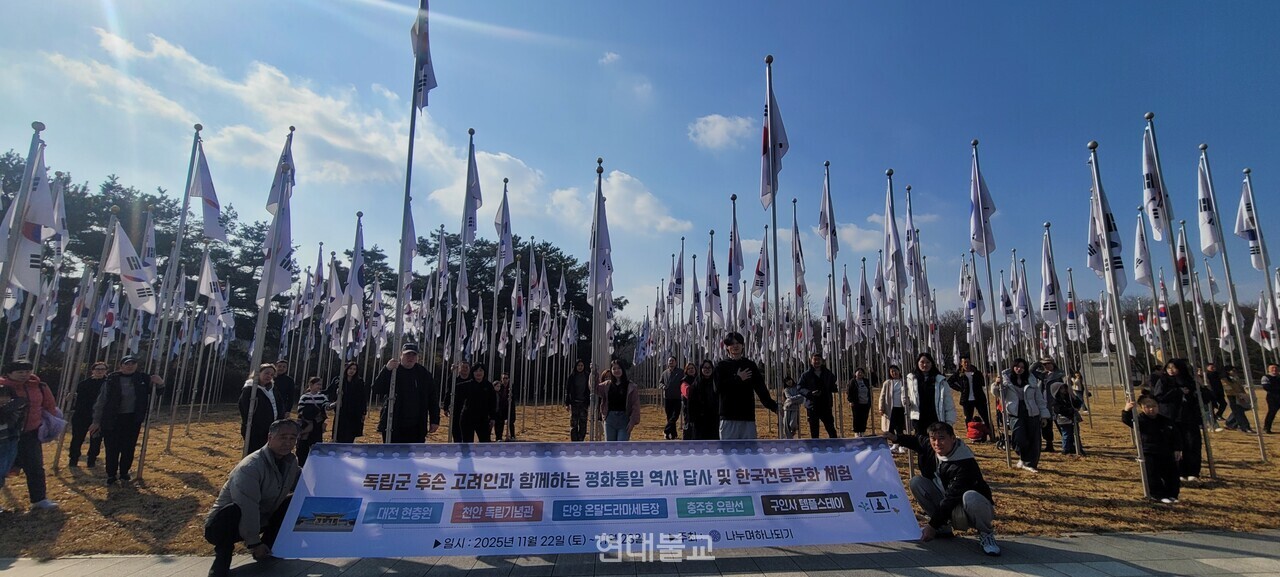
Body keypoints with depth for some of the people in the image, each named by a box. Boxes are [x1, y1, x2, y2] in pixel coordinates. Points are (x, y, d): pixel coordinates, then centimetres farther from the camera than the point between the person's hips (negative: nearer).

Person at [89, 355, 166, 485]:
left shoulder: (142, 378, 1)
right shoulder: (112, 379, -6)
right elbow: (101, 401, -2)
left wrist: (160, 383, -9)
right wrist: (97, 421, -2)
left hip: (133, 419, 2)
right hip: (112, 420, -2)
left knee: (129, 448, 8)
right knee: (112, 448, 2)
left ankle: (124, 473, 24)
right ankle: (111, 474, 18)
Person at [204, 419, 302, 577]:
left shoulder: (291, 462, -3)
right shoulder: (251, 467, -28)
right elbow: (247, 508, -30)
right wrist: (253, 543, -26)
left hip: (258, 520, 8)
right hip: (222, 525, -7)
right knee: (236, 511, -38)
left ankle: (267, 549, 6)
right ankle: (223, 554, -12)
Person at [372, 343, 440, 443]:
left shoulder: (424, 374, 5)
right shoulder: (392, 372, 0)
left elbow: (433, 398, 6)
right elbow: (376, 389, -15)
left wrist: (435, 420, 1)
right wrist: (386, 370, -27)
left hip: (416, 428, 2)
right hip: (393, 427, -2)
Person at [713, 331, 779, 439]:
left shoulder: (750, 365, 11)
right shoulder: (721, 366, 3)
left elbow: (761, 388, 7)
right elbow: (719, 387, -12)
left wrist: (774, 406, -2)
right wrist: (738, 378, -8)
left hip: (748, 415, 3)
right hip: (728, 417, -3)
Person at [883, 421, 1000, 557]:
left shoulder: (965, 464, -29)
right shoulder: (931, 448, -8)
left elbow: (951, 499, -29)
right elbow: (919, 441, 19)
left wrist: (932, 525, -27)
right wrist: (896, 438, 9)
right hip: (949, 508, 7)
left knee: (970, 497, -39)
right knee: (917, 481, -8)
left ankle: (986, 534, -9)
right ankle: (943, 527, 2)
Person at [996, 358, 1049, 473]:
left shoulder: (1031, 379, 7)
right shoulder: (1006, 379, 0)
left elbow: (1039, 398, 10)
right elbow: (998, 394, -1)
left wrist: (1044, 414, 6)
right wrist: (998, 385, -21)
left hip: (1032, 413, 3)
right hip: (1015, 414, -3)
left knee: (1033, 440, 2)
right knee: (1019, 438, -15)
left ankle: (1030, 464, 17)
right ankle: (1022, 457, 14)